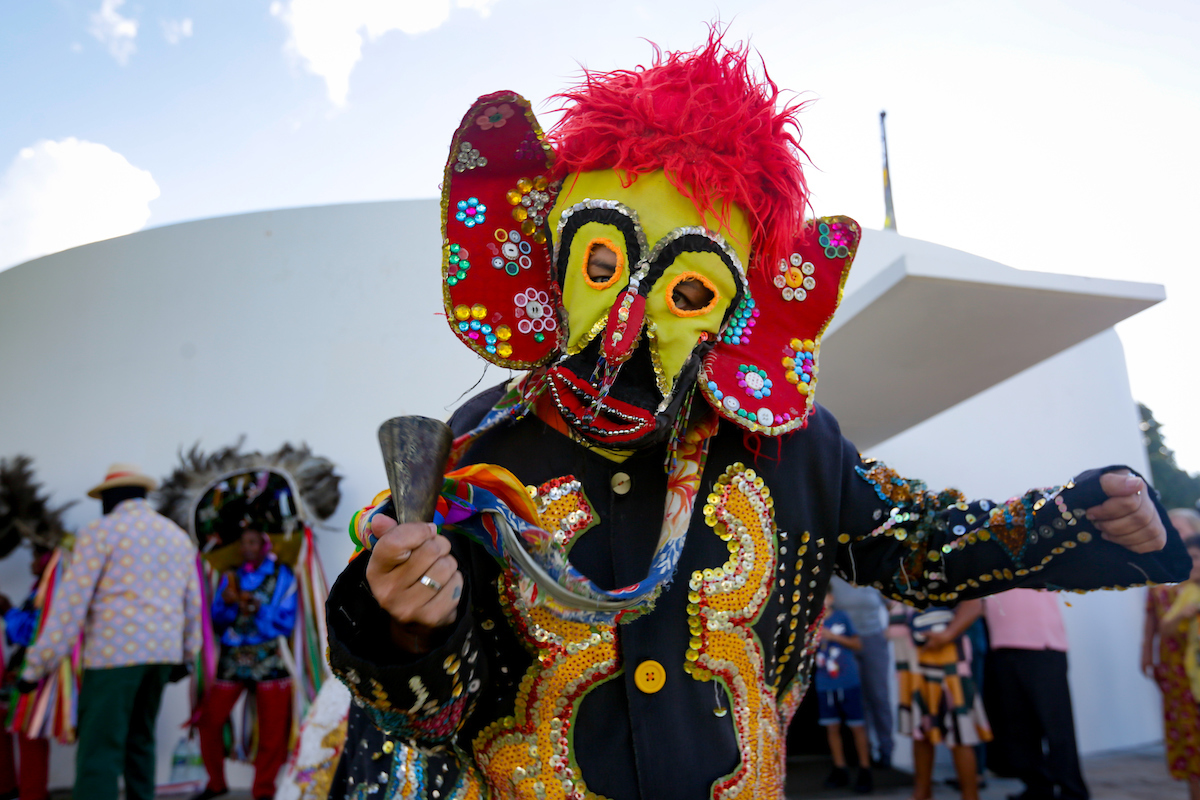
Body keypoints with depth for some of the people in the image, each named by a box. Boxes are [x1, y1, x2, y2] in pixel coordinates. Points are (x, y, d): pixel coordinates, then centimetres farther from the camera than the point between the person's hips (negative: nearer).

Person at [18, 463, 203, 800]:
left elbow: (71, 602, -8)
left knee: (100, 751, -7)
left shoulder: (100, 530, -2)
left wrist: (38, 663, -5)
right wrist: (187, 655, 27)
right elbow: (192, 604, 16)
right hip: (164, 651, 6)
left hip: (116, 649, -6)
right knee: (139, 740, 19)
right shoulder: (178, 536, 15)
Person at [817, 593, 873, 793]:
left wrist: (833, 636, -13)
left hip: (848, 681, -2)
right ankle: (840, 769, 19)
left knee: (857, 726, 1)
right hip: (824, 684, 2)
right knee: (832, 727, 7)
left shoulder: (842, 617, -2)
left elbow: (857, 644, 1)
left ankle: (865, 771, 10)